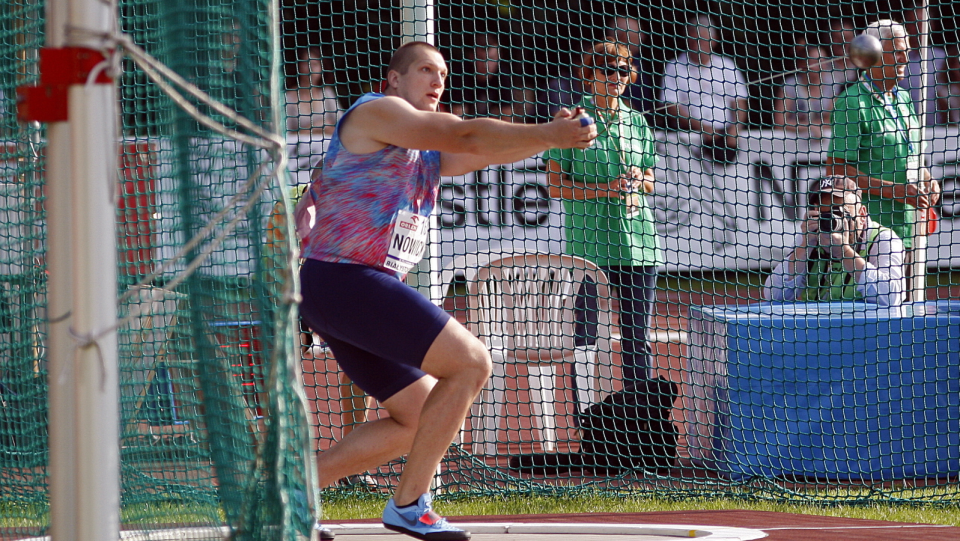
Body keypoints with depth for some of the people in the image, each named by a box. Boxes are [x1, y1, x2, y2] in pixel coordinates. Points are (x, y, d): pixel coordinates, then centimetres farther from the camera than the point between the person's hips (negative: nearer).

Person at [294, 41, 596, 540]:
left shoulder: (428, 153, 24)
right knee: (471, 363, -14)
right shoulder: (377, 111, -4)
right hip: (346, 279, -10)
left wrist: (550, 135, -8)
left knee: (418, 418, 14)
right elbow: (467, 136, -14)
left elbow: (490, 152, 10)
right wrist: (548, 135, -17)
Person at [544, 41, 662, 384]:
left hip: (637, 243, 4)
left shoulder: (636, 122, 13)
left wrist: (638, 182, -2)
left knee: (637, 340, 5)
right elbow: (556, 186, -4)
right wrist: (605, 189, -14)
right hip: (589, 244, -4)